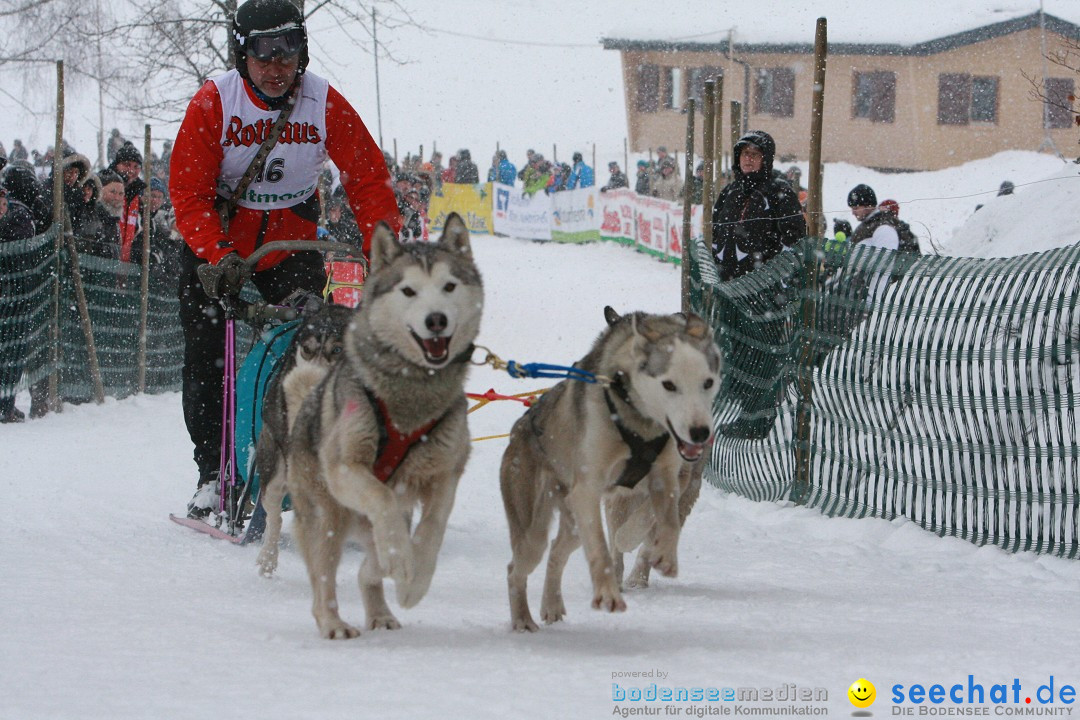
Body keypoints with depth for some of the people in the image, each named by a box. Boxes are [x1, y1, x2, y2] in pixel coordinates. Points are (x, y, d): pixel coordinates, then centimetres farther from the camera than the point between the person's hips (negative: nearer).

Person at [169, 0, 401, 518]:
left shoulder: (325, 105, -13)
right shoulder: (213, 103, -16)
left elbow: (368, 179, -10)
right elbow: (188, 191, -19)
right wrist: (218, 256, -33)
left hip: (292, 246, 0)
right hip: (218, 248, 0)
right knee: (208, 363, 0)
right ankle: (214, 473, 12)